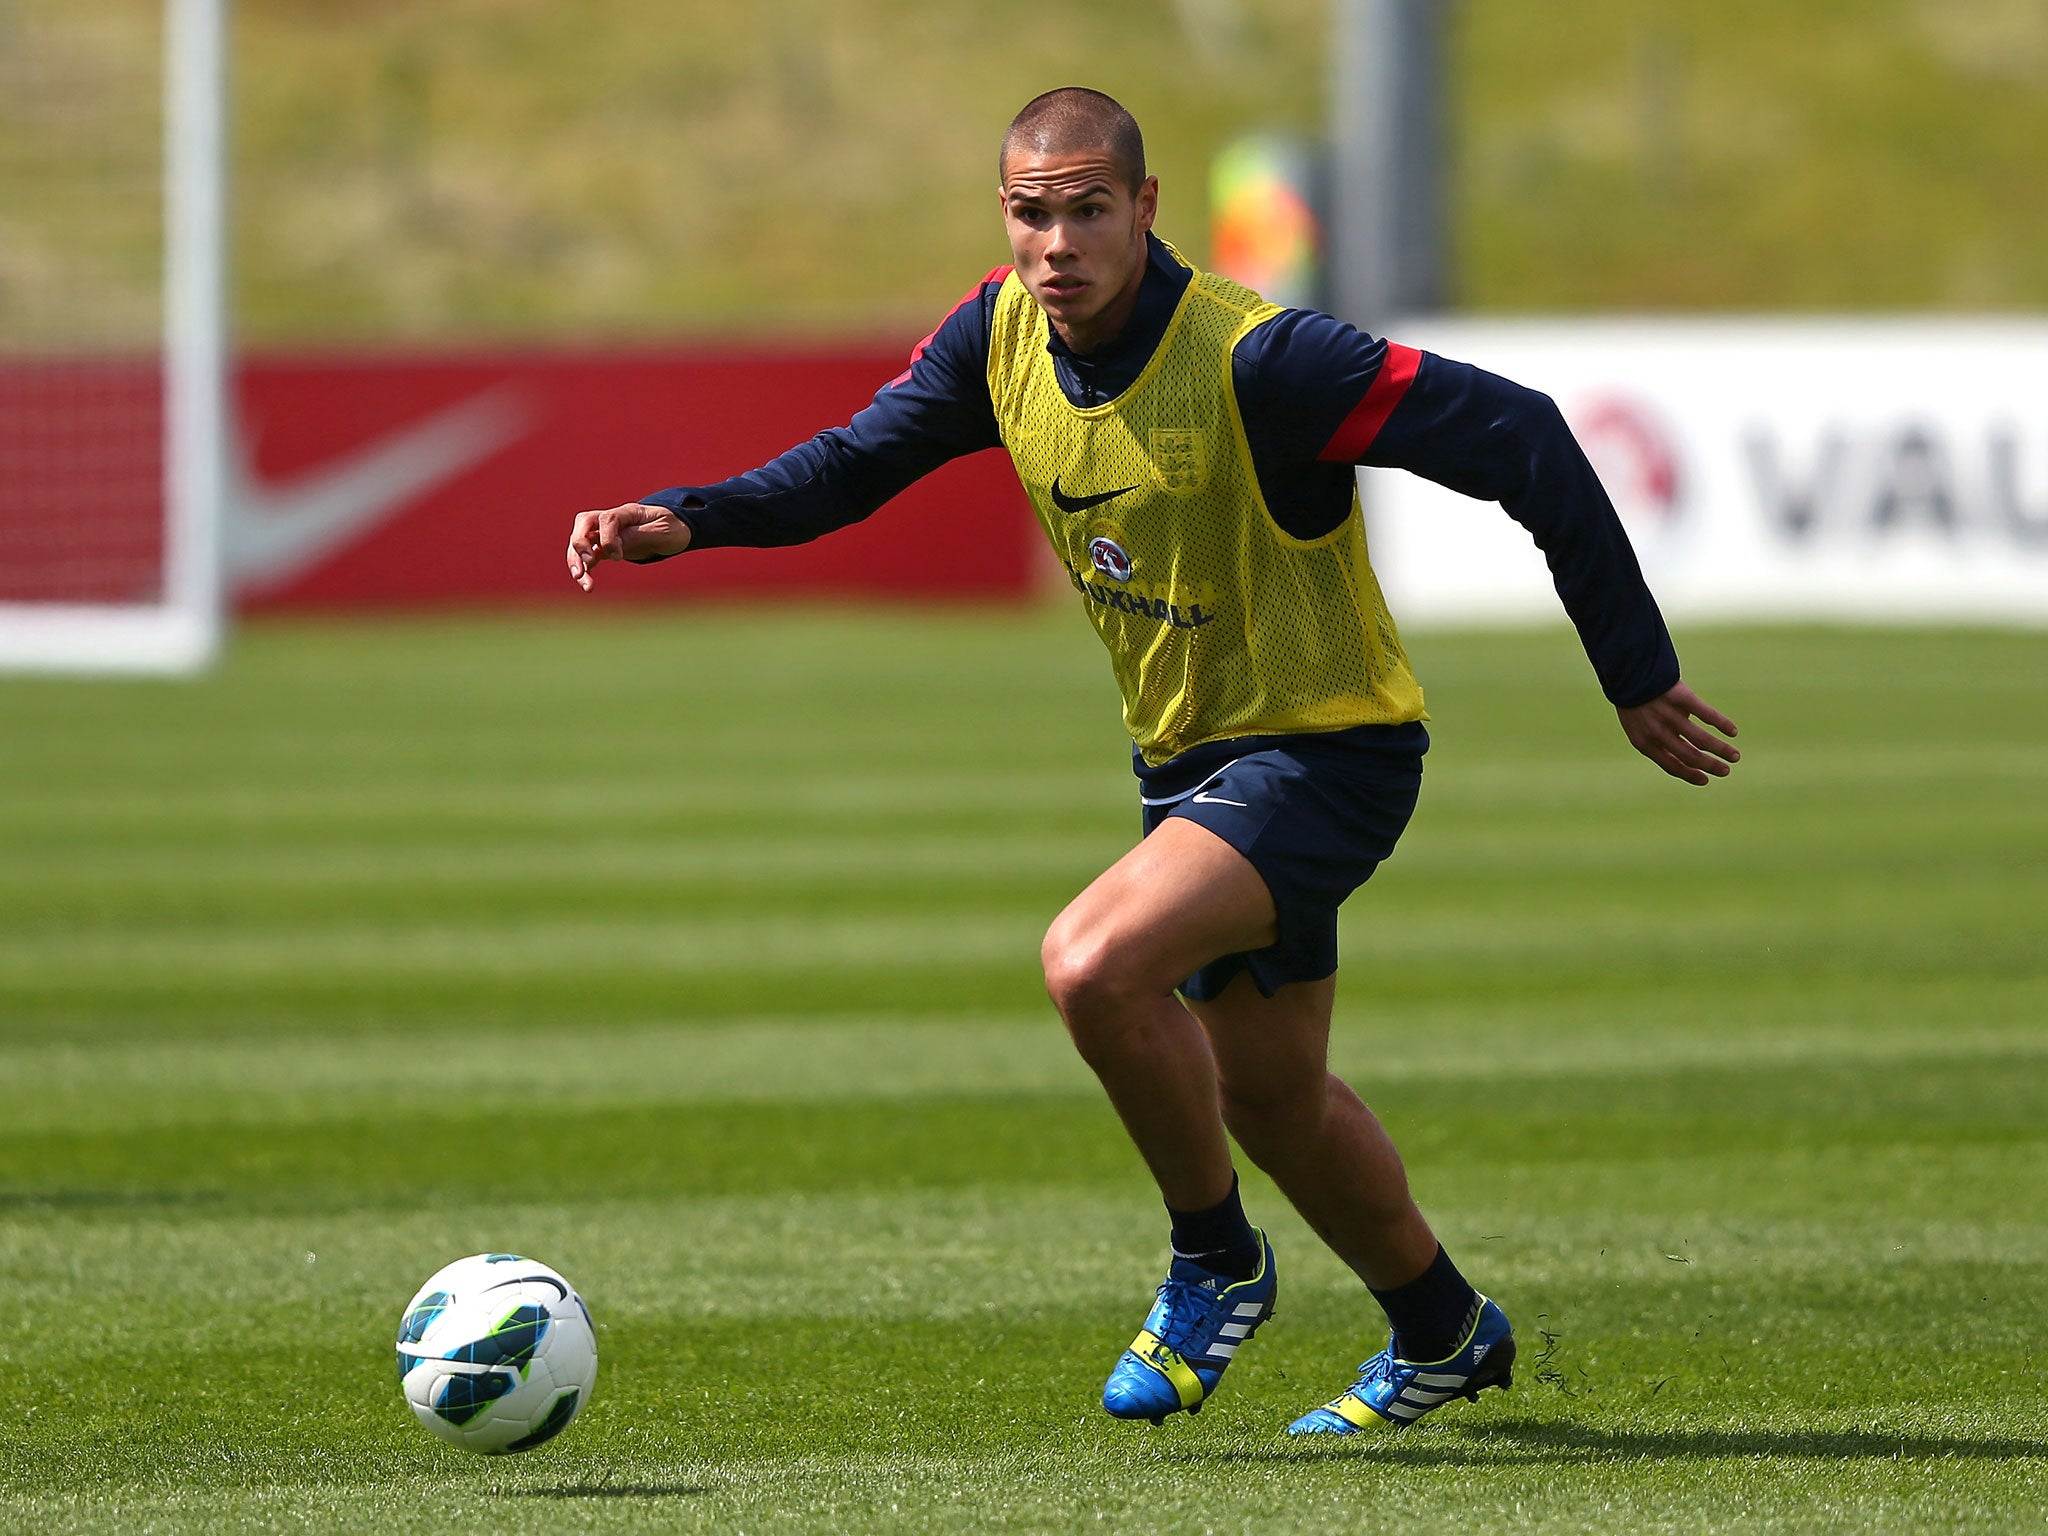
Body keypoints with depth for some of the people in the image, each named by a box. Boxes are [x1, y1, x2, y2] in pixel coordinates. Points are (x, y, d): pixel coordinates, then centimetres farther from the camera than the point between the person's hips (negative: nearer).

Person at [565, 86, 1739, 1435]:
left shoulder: (1256, 361, -28)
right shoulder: (1002, 332, -7)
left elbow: (1520, 438, -25)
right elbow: (858, 460, 7)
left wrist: (1640, 680, -20)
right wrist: (687, 519, -11)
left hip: (1327, 753, -8)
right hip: (1186, 756, 8)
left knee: (1095, 966, -27)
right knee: (1268, 1095, 19)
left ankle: (1216, 1264, -3)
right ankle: (1444, 1335, 44)